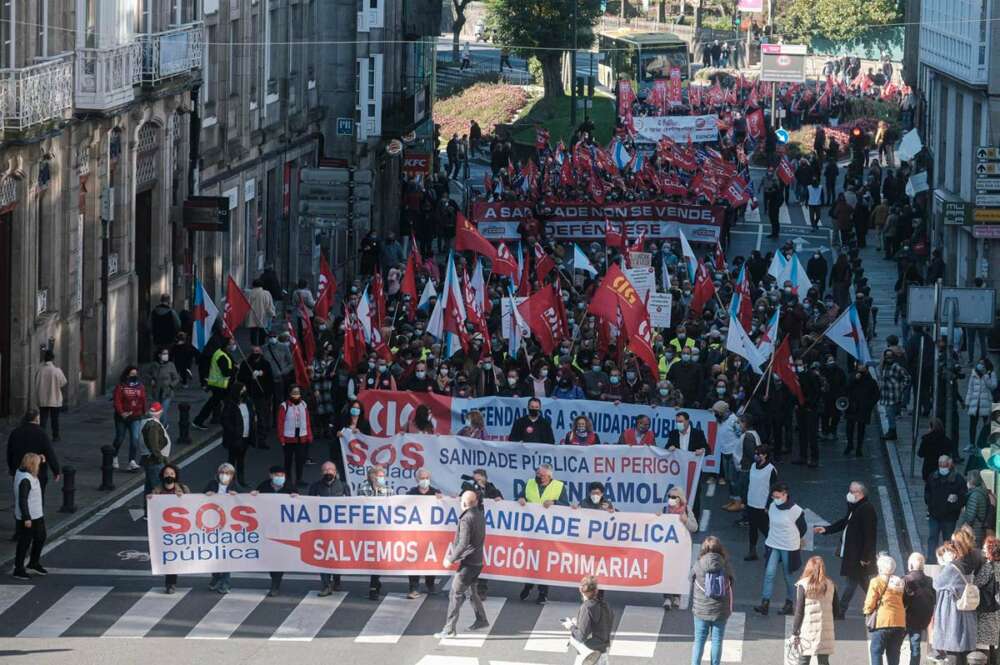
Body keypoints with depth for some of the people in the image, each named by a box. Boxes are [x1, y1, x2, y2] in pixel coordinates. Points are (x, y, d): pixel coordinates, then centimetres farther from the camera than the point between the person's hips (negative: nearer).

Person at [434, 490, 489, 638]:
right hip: (477, 561, 9)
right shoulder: (480, 516, 7)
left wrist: (451, 559, -15)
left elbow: (463, 544, -24)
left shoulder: (466, 519, -20)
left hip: (468, 563, -9)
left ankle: (449, 629, -7)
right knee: (471, 591, 26)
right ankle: (481, 620, 37)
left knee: (455, 595, -6)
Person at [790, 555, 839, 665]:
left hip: (807, 631, -3)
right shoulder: (830, 585, 5)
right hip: (825, 631, 3)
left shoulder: (803, 585, -5)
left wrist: (794, 632, -1)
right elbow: (836, 611, 8)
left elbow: (799, 611, -6)